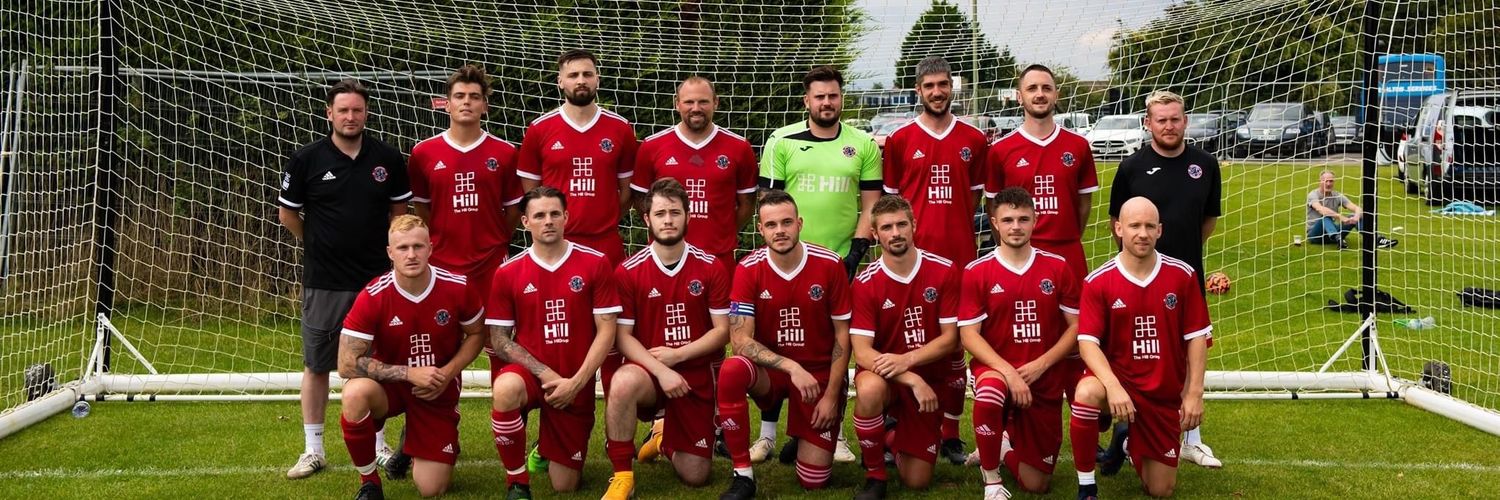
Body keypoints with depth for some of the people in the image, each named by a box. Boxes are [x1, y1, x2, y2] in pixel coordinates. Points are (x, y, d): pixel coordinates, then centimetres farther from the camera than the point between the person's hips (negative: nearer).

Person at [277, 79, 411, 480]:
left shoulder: (388, 159, 0)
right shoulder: (306, 159, -4)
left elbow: (400, 210, 12)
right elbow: (287, 213, 7)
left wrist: (383, 248, 7)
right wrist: (317, 244, 10)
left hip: (376, 278, 1)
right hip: (323, 281, -1)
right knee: (316, 365, 6)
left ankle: (379, 444, 22)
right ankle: (312, 450, 17)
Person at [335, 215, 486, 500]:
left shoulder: (459, 288, -16)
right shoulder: (372, 297, -21)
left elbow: (476, 334, 2)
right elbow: (347, 364, -20)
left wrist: (448, 373, -15)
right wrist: (410, 373, -25)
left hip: (439, 391, 1)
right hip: (390, 385, -1)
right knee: (355, 393, -38)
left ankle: (411, 444, 33)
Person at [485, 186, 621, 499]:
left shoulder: (595, 264, -5)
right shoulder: (508, 273, -4)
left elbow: (606, 331, -6)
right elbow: (498, 340, -3)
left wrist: (576, 382, -15)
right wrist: (544, 372, -16)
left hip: (576, 386, 1)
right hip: (530, 373, 0)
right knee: (506, 389, -39)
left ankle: (545, 448, 43)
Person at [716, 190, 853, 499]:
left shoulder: (830, 265, -12)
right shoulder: (748, 269, -12)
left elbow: (842, 337, -5)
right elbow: (740, 340, -17)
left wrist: (831, 395, -10)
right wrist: (791, 367, -29)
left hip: (819, 373, 0)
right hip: (770, 369, 0)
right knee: (731, 371, -36)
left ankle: (805, 438, 33)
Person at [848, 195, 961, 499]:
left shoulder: (944, 271, -9)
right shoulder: (865, 283, -14)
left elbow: (950, 338, -8)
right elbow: (861, 351, -19)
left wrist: (907, 360, -25)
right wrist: (912, 380, -31)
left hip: (929, 378, 2)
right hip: (884, 376, -1)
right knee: (869, 389, -40)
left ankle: (891, 437, 36)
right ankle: (874, 476, -14)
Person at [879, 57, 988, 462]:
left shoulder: (973, 140, 9)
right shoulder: (900, 140, 6)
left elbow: (975, 196, 15)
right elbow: (888, 199, 8)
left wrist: (955, 230, 5)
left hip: (959, 254, 1)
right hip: (913, 254, -1)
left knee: (955, 344, 5)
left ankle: (951, 433, 13)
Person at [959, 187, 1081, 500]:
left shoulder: (1058, 267, 0)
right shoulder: (976, 272, -6)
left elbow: (1076, 326, 2)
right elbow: (969, 334, -9)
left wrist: (1041, 364, -12)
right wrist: (1008, 372, -21)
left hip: (1046, 380, 2)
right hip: (997, 369, -2)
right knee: (989, 394, -42)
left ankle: (1007, 447, 40)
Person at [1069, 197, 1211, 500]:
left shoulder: (1182, 275, -5)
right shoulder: (1098, 281, -11)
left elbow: (1197, 336, 0)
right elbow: (1088, 341, -15)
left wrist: (1194, 393, -6)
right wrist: (1113, 386, -31)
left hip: (1166, 393, 2)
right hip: (1118, 375, -2)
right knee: (1086, 393, -40)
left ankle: (1132, 444, 41)